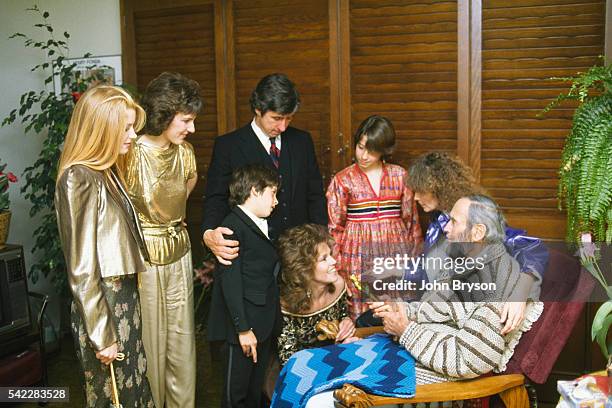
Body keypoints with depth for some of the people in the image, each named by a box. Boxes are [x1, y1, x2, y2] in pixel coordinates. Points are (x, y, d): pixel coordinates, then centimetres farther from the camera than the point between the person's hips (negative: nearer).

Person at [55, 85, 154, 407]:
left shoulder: (106, 170, 7)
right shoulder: (79, 180, -18)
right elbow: (81, 269, -18)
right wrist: (102, 336, -15)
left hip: (124, 296, 8)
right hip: (101, 305, -8)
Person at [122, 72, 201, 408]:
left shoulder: (185, 151, 0)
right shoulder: (131, 155, -18)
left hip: (179, 256, 5)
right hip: (143, 260, -5)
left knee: (183, 342, 14)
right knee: (150, 346, 9)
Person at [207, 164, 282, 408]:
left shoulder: (264, 226, 13)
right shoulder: (233, 227, -13)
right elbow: (230, 283, -17)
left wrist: (274, 322, 14)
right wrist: (243, 328, -18)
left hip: (266, 325, 8)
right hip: (244, 326, -8)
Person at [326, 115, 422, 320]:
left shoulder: (399, 175, 7)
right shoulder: (343, 180, 2)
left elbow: (411, 218, 12)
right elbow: (335, 226, 4)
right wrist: (335, 265, 0)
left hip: (396, 250, 2)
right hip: (358, 254, -1)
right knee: (361, 315, -3)